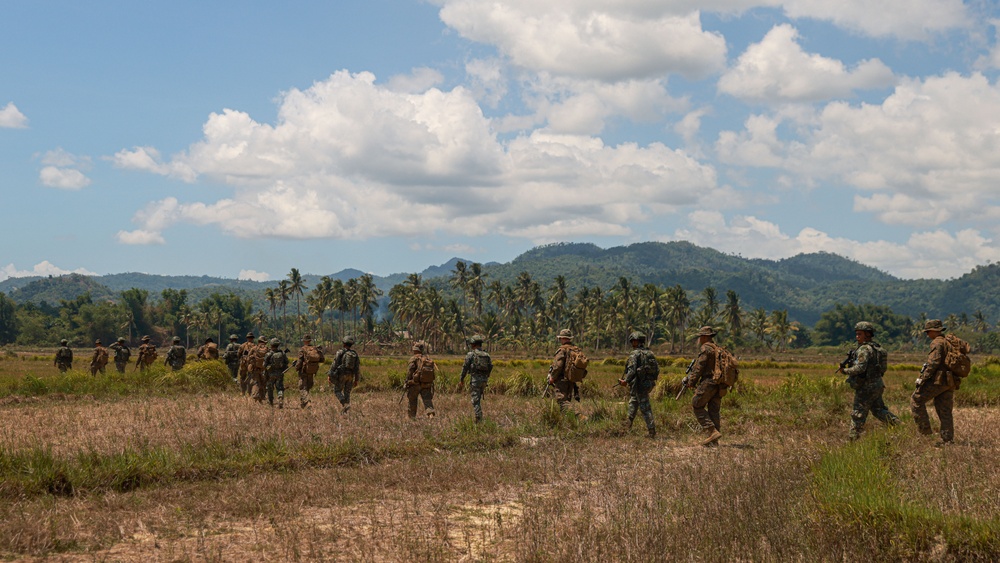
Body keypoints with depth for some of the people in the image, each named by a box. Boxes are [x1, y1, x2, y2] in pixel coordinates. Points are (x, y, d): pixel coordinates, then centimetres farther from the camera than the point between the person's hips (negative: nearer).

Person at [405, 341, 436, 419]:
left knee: (411, 400, 10)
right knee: (428, 400, 0)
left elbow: (409, 372, -12)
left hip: (415, 384, -4)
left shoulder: (414, 358, -7)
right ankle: (431, 414, -20)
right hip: (427, 383, 4)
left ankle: (411, 417, 16)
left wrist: (407, 382, -5)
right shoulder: (428, 358, 11)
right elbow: (433, 370, 11)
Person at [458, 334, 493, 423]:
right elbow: (490, 367, 12)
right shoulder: (486, 354, 9)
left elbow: (465, 367, -7)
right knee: (478, 399, 20)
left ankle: (479, 420, -9)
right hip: (484, 380, 6)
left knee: (475, 400, -3)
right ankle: (479, 417, 22)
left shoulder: (471, 354, -7)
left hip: (475, 379, -6)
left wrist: (461, 380, 2)